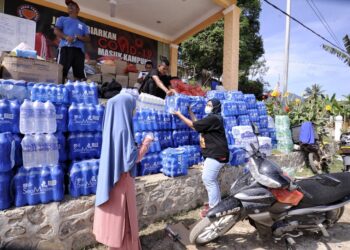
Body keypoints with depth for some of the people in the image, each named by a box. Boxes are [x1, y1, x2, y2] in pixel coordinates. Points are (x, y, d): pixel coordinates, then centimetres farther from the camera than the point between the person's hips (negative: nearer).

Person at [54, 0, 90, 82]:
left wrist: (78, 37, -6)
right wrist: (66, 37, -11)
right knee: (62, 71, -13)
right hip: (66, 47, -2)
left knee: (79, 74, -6)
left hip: (79, 50, 2)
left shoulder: (83, 25, 28)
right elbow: (56, 31, 9)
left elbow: (88, 39, 16)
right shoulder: (62, 19, 24)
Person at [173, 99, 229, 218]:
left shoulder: (213, 119, -17)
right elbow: (197, 125, 16)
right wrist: (190, 112, 14)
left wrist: (179, 114, -8)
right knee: (212, 179, 16)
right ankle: (216, 203, 28)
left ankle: (213, 208, 2)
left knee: (207, 179, -9)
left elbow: (193, 125, -16)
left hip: (216, 154, -11)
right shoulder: (212, 118, 17)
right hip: (214, 153, 11)